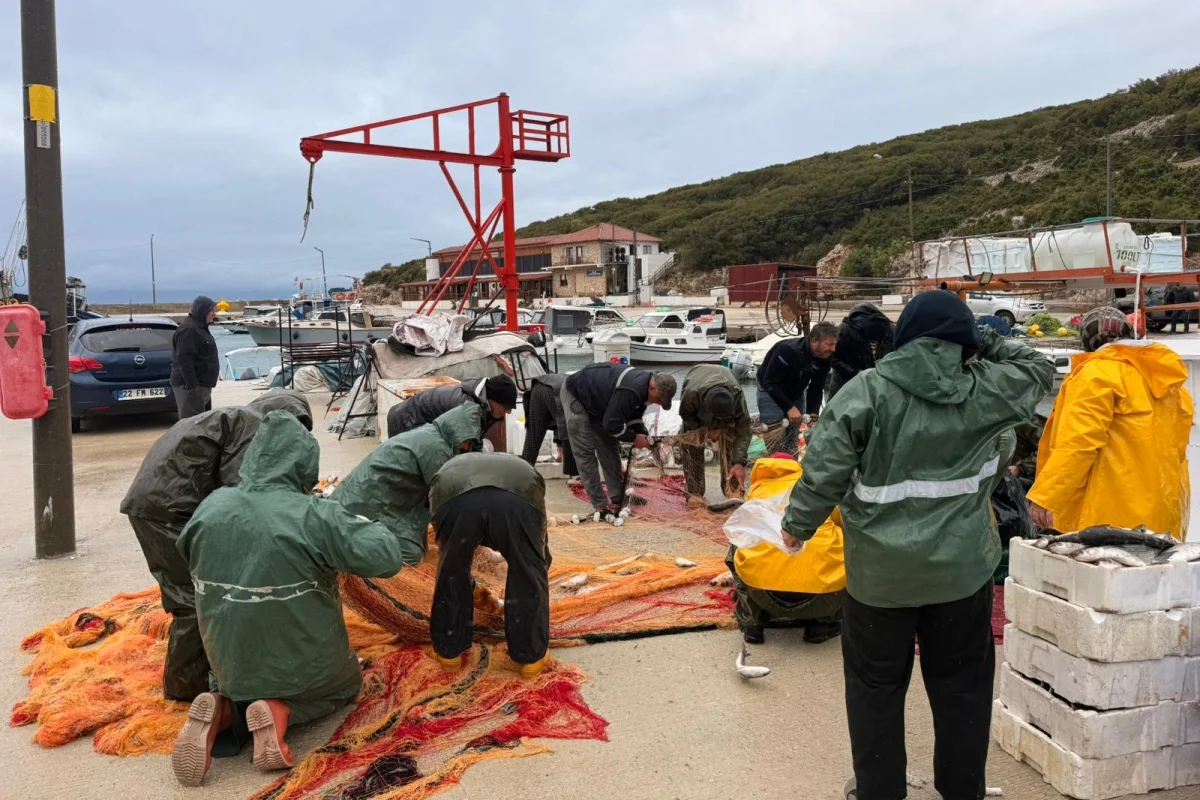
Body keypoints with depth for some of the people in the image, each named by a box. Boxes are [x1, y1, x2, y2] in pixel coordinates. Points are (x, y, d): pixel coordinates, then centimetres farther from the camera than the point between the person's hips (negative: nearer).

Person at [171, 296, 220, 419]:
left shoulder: (199, 327, 18)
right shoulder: (188, 330, -15)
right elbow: (185, 361, -22)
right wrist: (192, 387, -26)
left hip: (202, 385, 11)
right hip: (190, 386, -11)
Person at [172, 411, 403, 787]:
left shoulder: (212, 506, -8)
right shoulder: (316, 516, -24)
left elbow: (187, 555, 11)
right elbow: (387, 557, -23)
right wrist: (353, 523, -5)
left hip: (230, 667, 4)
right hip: (305, 667, -4)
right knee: (345, 683, 30)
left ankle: (223, 707, 3)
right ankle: (280, 710, -1)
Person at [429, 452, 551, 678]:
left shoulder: (451, 469, 46)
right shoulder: (524, 471, 45)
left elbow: (443, 549, 52)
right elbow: (542, 553, 49)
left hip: (454, 497, 1)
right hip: (518, 499, 0)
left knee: (451, 572, 26)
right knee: (529, 574, 22)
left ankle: (449, 650, 38)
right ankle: (531, 656, 31)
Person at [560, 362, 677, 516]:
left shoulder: (643, 383, -8)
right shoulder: (629, 392, -39)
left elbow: (633, 414, 6)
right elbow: (612, 424, -33)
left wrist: (642, 434, -10)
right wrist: (634, 438, -19)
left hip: (595, 399, 10)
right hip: (575, 394, -10)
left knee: (609, 448, 6)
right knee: (585, 451, -11)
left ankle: (617, 499, 9)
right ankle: (601, 505, -9)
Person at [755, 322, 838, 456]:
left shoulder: (824, 359, -14)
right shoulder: (788, 350, -34)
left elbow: (816, 389, -2)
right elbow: (770, 383, -33)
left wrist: (813, 413, -15)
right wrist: (789, 407, -36)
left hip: (796, 393, 6)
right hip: (771, 389, -6)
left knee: (793, 439, 9)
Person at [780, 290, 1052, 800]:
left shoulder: (867, 391, -14)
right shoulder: (986, 391, -5)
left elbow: (825, 469, -15)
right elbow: (1039, 370, 16)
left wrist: (798, 525, -1)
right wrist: (983, 342, 14)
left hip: (879, 570, -2)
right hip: (962, 568, 2)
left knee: (876, 686, 15)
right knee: (961, 685, 20)